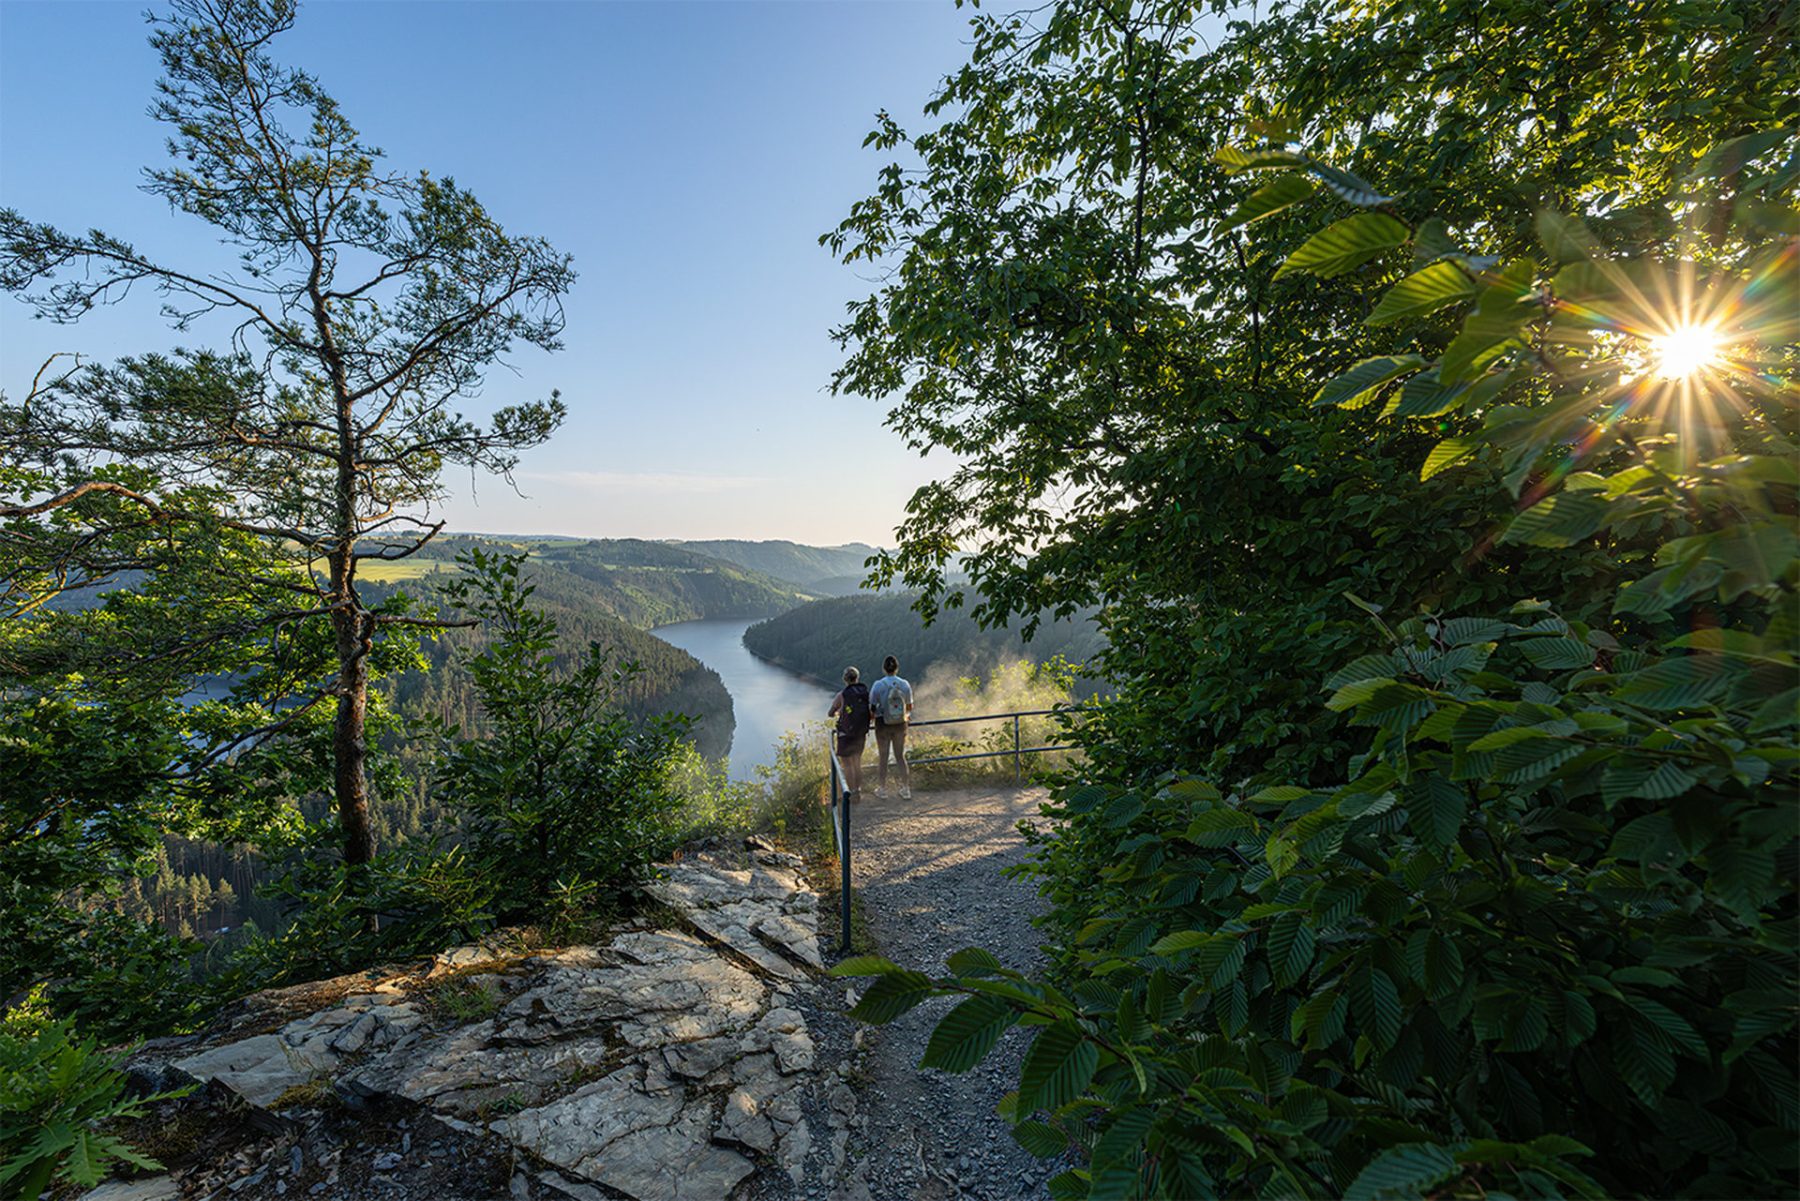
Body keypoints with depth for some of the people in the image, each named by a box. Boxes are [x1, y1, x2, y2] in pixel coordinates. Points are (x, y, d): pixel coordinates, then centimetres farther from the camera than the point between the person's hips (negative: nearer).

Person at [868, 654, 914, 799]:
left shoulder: (878, 685, -14)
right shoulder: (905, 685, -6)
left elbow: (872, 708, -10)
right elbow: (909, 707, 4)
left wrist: (874, 716, 11)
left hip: (883, 725, -2)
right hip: (900, 724, 2)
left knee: (883, 757, 13)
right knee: (900, 756, 16)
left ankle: (882, 789, 25)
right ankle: (906, 789, 18)